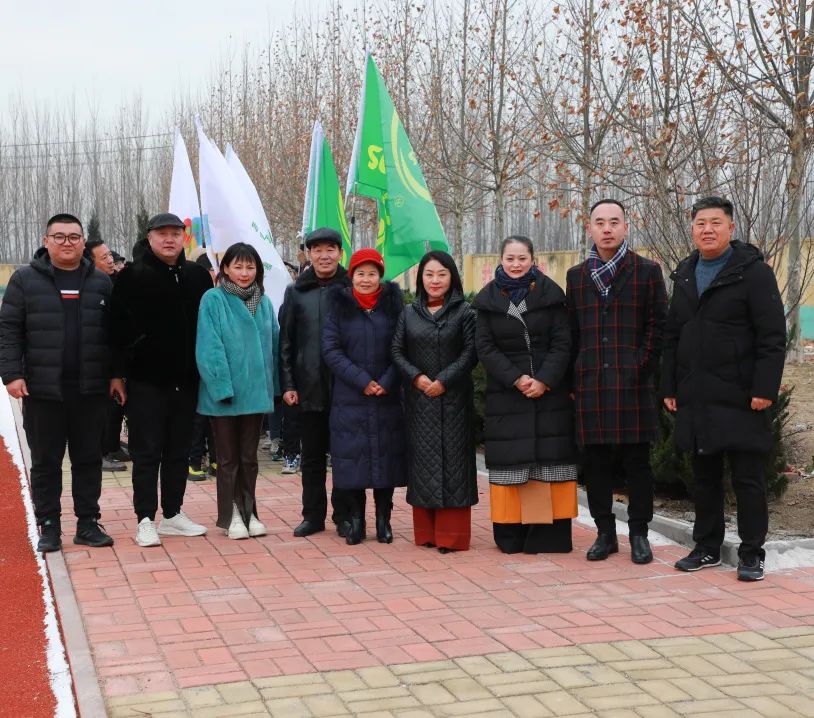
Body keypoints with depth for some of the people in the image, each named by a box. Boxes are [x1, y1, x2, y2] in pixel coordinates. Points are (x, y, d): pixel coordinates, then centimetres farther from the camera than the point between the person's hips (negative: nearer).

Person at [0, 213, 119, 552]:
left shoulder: (100, 282, 8)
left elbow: (114, 333, 10)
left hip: (90, 390, 2)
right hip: (42, 389, -2)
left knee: (89, 459, 8)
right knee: (45, 461, 5)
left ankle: (88, 523, 17)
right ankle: (49, 525, 15)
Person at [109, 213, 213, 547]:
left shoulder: (198, 276, 8)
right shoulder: (133, 277, -5)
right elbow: (119, 326, -9)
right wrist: (120, 372, -14)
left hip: (186, 379, 4)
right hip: (147, 380, -4)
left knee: (179, 451, 12)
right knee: (147, 451, 1)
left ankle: (173, 514, 22)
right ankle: (146, 520, 7)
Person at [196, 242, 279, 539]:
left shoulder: (264, 302, 9)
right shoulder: (213, 300, -6)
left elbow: (272, 345, 12)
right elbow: (209, 347, -12)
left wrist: (274, 386, 8)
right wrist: (222, 386, -18)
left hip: (256, 391, 4)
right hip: (224, 393, -4)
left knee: (249, 456, 12)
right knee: (228, 457, 6)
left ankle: (248, 512, 22)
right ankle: (231, 515, 15)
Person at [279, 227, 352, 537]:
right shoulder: (296, 291, 7)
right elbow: (285, 341, 6)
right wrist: (287, 383, 0)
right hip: (309, 389, 2)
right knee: (312, 457, 9)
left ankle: (344, 515, 15)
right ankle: (313, 515, 18)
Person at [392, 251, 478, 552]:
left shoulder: (464, 312, 1)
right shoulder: (409, 313, 10)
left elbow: (470, 352, -6)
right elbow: (397, 351, 6)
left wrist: (444, 380, -14)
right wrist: (416, 377, -10)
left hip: (454, 398, -3)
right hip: (418, 398, 3)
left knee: (452, 458, -3)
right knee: (422, 460, 4)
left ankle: (452, 533, 1)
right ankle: (425, 531, 12)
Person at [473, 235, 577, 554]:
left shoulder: (550, 294, 2)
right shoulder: (488, 299, 4)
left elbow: (562, 342, -1)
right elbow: (485, 347, -1)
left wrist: (544, 381, -13)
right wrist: (515, 379, -12)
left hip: (549, 391, 0)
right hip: (505, 394, 0)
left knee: (549, 458, -1)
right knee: (511, 460, 0)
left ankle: (549, 533, 3)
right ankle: (512, 534, 5)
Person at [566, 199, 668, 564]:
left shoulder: (647, 271, 3)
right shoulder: (576, 276, 13)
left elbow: (659, 324, 1)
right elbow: (571, 331, 13)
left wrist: (643, 366, -7)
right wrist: (573, 380, 7)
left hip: (633, 384, -3)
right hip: (590, 384, 3)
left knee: (636, 461, 2)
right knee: (595, 462, 5)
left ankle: (639, 534, 12)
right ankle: (605, 533, 16)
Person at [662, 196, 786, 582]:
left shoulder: (754, 272, -5)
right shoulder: (684, 275, 14)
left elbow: (772, 336, -10)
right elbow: (672, 336, 17)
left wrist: (765, 389, -16)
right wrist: (669, 386, 12)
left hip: (740, 400, -5)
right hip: (695, 399, 6)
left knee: (748, 478, 1)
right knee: (704, 476, 12)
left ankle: (751, 554, 10)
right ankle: (707, 547, 23)